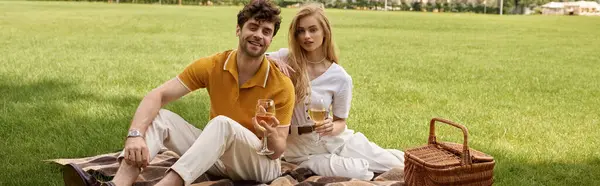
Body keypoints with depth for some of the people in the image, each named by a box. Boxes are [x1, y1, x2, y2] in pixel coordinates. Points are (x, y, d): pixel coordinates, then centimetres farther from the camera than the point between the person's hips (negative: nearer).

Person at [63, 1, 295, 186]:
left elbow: (277, 152, -12)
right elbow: (157, 96, -17)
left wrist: (272, 137, -36)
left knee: (223, 123, -35)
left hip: (262, 163, -4)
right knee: (161, 117, -16)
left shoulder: (282, 86, -16)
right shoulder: (211, 66, -9)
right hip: (217, 156, 4)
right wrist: (135, 135, -34)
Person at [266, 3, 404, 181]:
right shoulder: (285, 59, -6)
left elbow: (341, 122, 2)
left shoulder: (340, 78, -5)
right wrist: (272, 61, -24)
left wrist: (332, 128, -21)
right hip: (301, 149, -2)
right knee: (358, 174, -27)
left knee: (400, 165, -12)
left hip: (334, 140, 2)